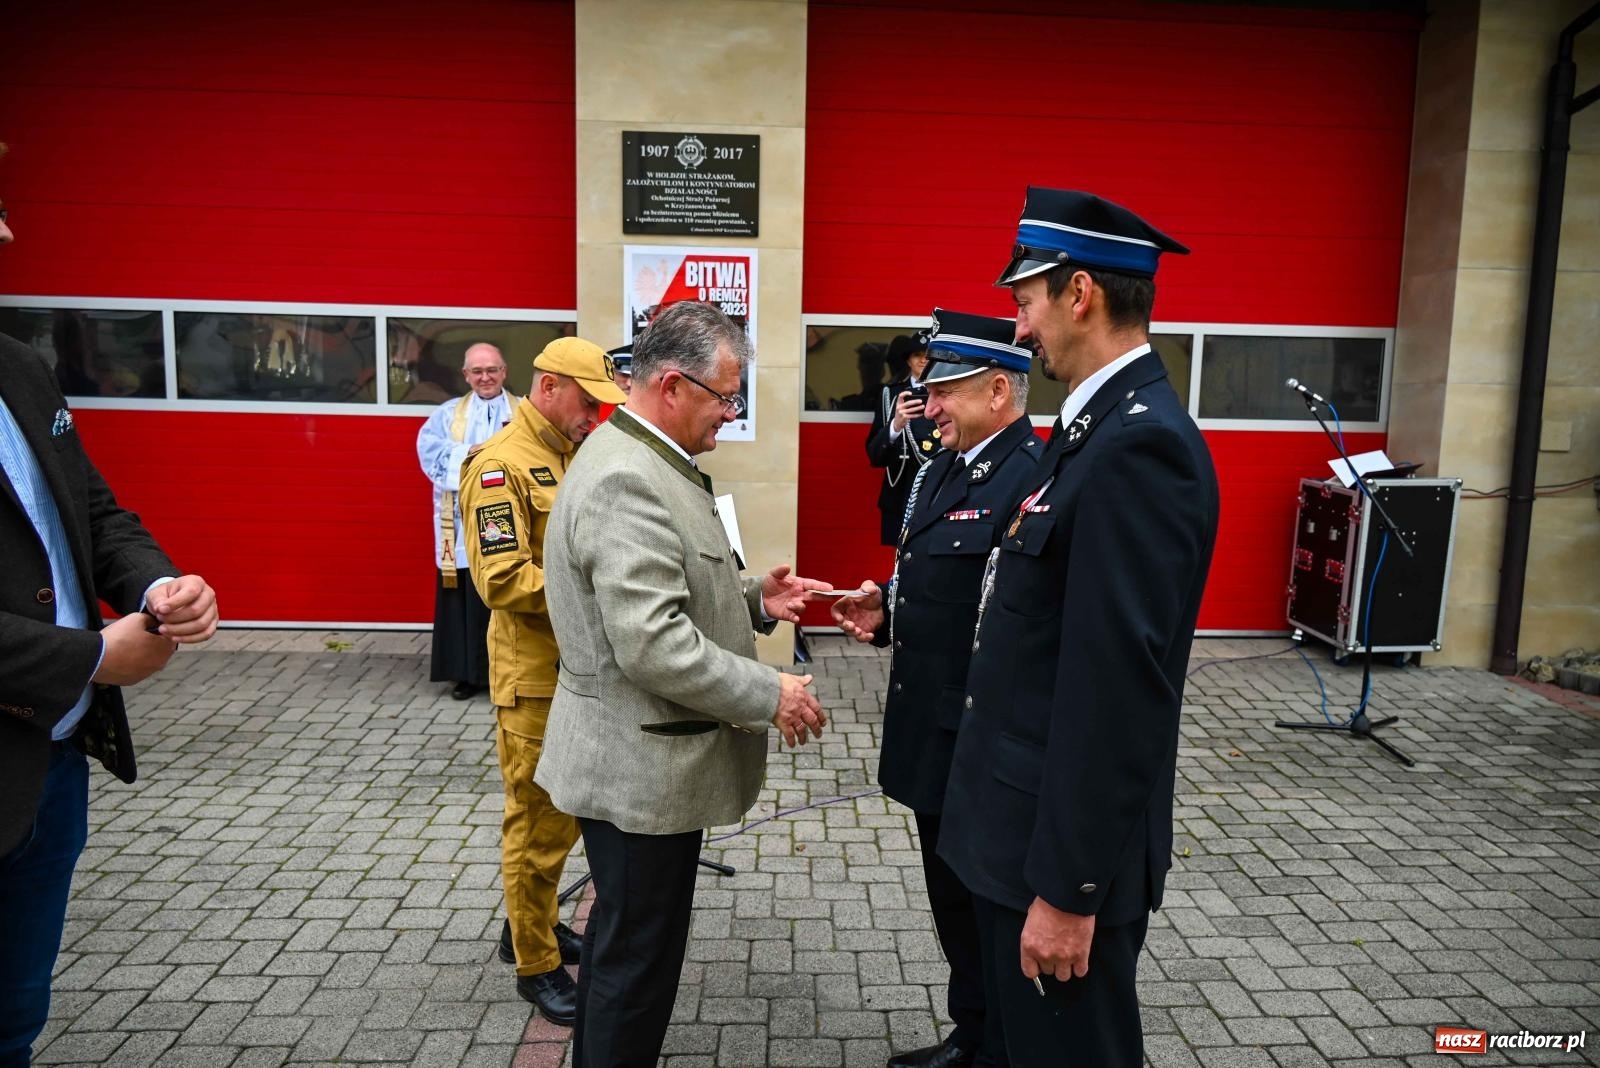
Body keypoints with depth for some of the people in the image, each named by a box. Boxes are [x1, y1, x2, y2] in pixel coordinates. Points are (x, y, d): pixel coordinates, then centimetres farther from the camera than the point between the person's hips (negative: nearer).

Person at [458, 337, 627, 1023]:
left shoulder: (572, 457, 12)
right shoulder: (502, 465, -16)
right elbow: (501, 580, -23)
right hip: (536, 677, -9)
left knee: (567, 810, 20)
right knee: (539, 820, 5)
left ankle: (531, 922, 40)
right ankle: (536, 964, 23)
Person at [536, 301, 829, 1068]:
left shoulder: (642, 461, 10)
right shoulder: (625, 479, -24)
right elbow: (654, 646, -29)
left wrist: (754, 602, 5)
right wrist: (771, 695, -20)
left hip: (638, 754, 11)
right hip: (643, 766, -11)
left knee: (621, 938, 25)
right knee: (640, 955, 7)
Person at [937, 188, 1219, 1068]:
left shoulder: (1139, 445, -23)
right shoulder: (1101, 425, 8)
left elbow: (1122, 688, -26)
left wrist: (1070, 888, -22)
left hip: (1063, 849, -9)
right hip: (1030, 827, 9)